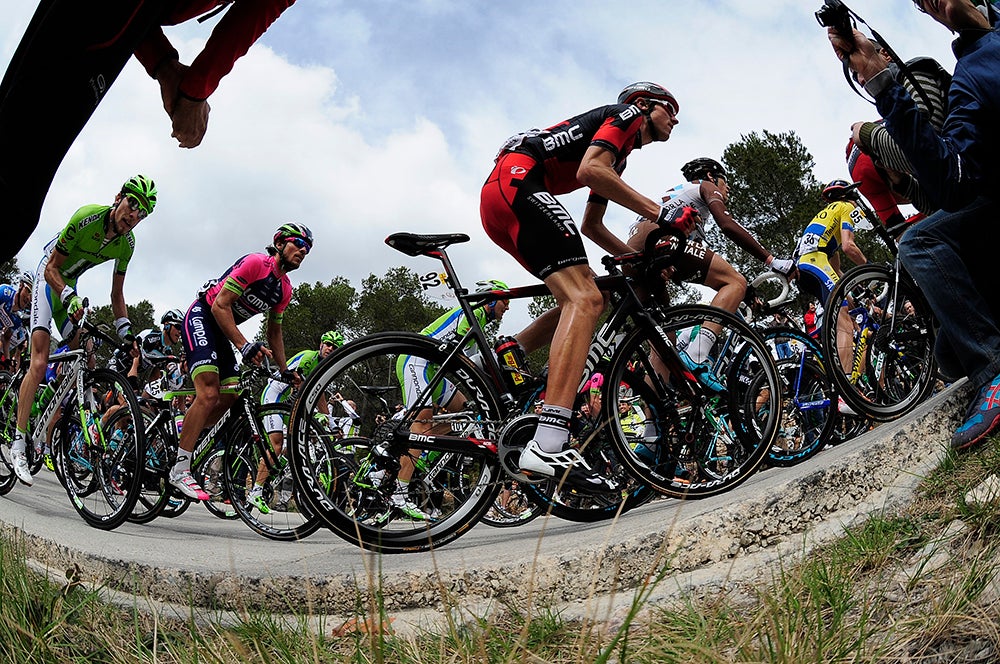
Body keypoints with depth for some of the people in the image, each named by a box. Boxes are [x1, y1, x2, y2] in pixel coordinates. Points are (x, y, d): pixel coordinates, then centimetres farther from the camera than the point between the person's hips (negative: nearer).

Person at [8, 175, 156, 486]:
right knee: (40, 361, -20)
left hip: (70, 286, 7)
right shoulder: (87, 217, -28)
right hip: (48, 279, -6)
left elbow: (116, 294, -1)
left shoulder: (127, 243, -10)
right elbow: (52, 268, -22)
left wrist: (127, 332, -12)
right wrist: (70, 297, -39)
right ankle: (19, 443, -22)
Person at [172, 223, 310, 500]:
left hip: (222, 331, 9)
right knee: (209, 394, -22)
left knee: (230, 398, 1)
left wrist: (286, 372, 13)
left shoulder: (285, 290, 6)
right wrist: (245, 346, -32)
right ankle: (180, 469, -19)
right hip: (202, 317, -9)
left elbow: (274, 332, 18)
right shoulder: (255, 263, -19)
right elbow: (220, 305, -23)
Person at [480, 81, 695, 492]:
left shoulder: (619, 156, 34)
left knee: (584, 298, 11)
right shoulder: (626, 114, 6)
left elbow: (592, 227, 35)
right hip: (517, 181, -10)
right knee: (584, 300, -23)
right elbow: (589, 169, -14)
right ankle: (548, 447, -37)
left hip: (496, 199, 10)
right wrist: (661, 214, -13)